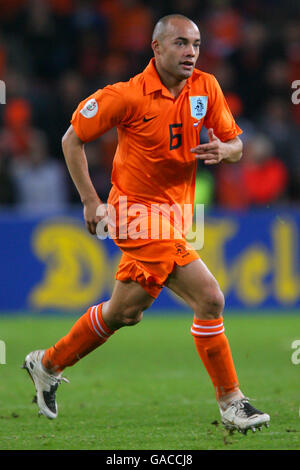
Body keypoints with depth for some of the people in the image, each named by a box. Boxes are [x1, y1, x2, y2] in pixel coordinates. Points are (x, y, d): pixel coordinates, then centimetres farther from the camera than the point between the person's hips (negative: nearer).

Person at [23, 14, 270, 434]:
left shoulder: (206, 88, 1)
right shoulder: (129, 95, -15)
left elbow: (236, 145, 7)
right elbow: (73, 139, -5)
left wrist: (221, 150, -18)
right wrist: (90, 201, -8)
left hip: (172, 214, 7)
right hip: (142, 212, -7)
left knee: (123, 312, 12)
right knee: (210, 300, -13)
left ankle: (48, 364, 29)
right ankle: (231, 402, -4)